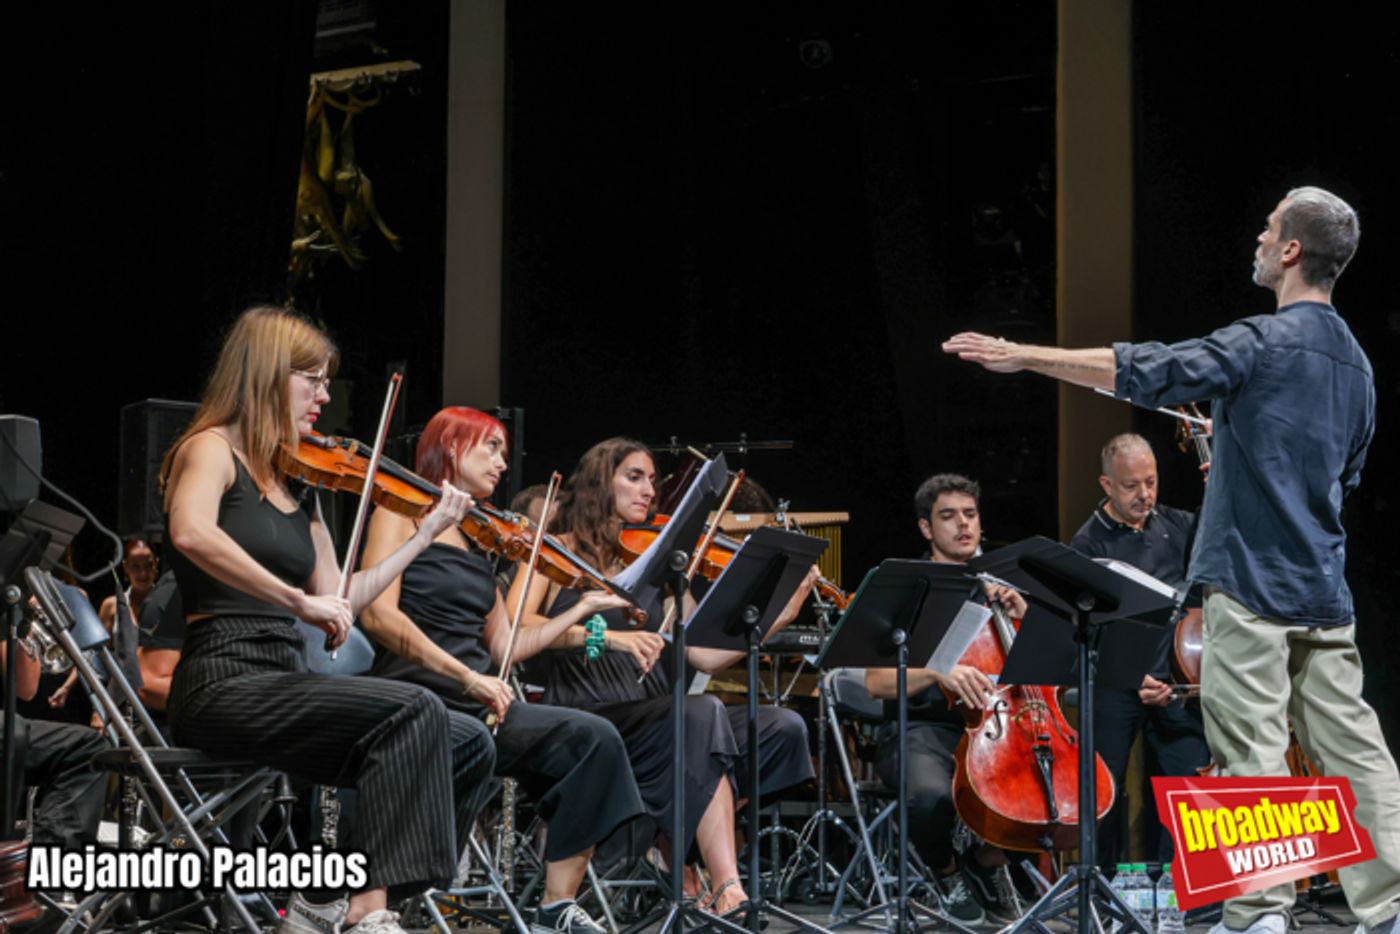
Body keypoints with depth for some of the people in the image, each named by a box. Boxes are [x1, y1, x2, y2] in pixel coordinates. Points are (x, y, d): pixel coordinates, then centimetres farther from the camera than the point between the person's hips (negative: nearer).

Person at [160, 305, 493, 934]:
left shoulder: (297, 483, 19)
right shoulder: (211, 450, -4)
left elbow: (337, 602, 17)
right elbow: (190, 533, -28)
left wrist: (429, 532, 17)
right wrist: (297, 600, -31)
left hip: (283, 681, 8)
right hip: (224, 686, -8)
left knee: (466, 751, -3)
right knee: (413, 711, -26)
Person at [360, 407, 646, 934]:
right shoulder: (405, 512, 3)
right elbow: (378, 614, -14)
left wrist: (581, 610, 13)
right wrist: (466, 675, -22)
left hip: (478, 708, 7)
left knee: (595, 739, -16)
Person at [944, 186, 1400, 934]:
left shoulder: (1264, 342, -12)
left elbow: (1145, 371, -17)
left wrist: (1023, 356, -13)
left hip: (1252, 583, -7)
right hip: (1324, 591, 7)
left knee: (1251, 749, -3)